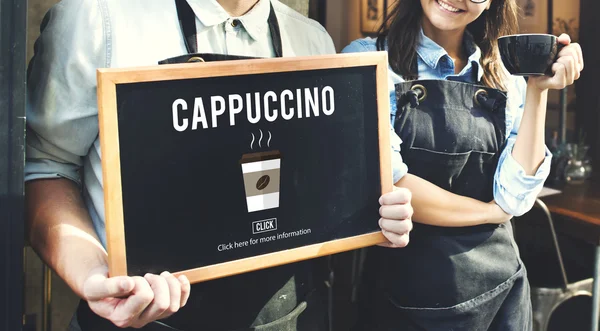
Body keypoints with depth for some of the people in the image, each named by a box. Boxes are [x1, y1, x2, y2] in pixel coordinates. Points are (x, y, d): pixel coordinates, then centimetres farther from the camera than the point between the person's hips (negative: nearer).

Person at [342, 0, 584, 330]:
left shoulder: (508, 77, 2)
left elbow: (515, 198, -7)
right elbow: (385, 188, -18)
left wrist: (537, 90, -12)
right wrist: (492, 211, -7)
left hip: (500, 287, 4)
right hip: (404, 291, -3)